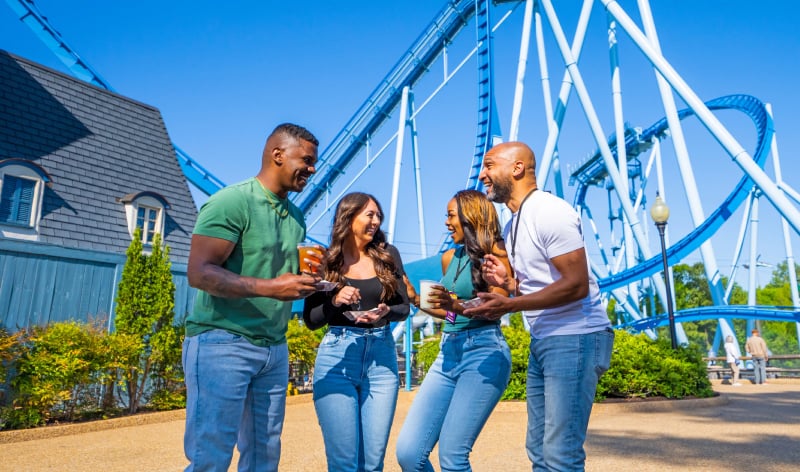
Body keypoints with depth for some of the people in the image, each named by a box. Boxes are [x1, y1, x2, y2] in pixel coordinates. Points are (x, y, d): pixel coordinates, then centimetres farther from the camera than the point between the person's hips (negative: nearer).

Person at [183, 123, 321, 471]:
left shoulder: (295, 216, 13)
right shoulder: (231, 201, -11)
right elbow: (199, 272, -19)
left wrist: (306, 279, 3)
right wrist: (270, 287, -28)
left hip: (274, 348, 7)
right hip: (222, 342, -7)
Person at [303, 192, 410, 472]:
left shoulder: (388, 255, 6)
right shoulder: (325, 260, 0)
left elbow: (404, 307, 7)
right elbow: (310, 320, 0)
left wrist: (385, 312, -14)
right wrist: (335, 301, -18)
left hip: (382, 358, 2)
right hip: (337, 358, -2)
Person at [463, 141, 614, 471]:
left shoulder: (549, 212, -14)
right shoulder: (512, 226, 14)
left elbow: (575, 285, -20)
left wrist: (509, 305, -22)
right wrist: (507, 282, 1)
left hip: (576, 338, -9)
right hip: (542, 341, 9)